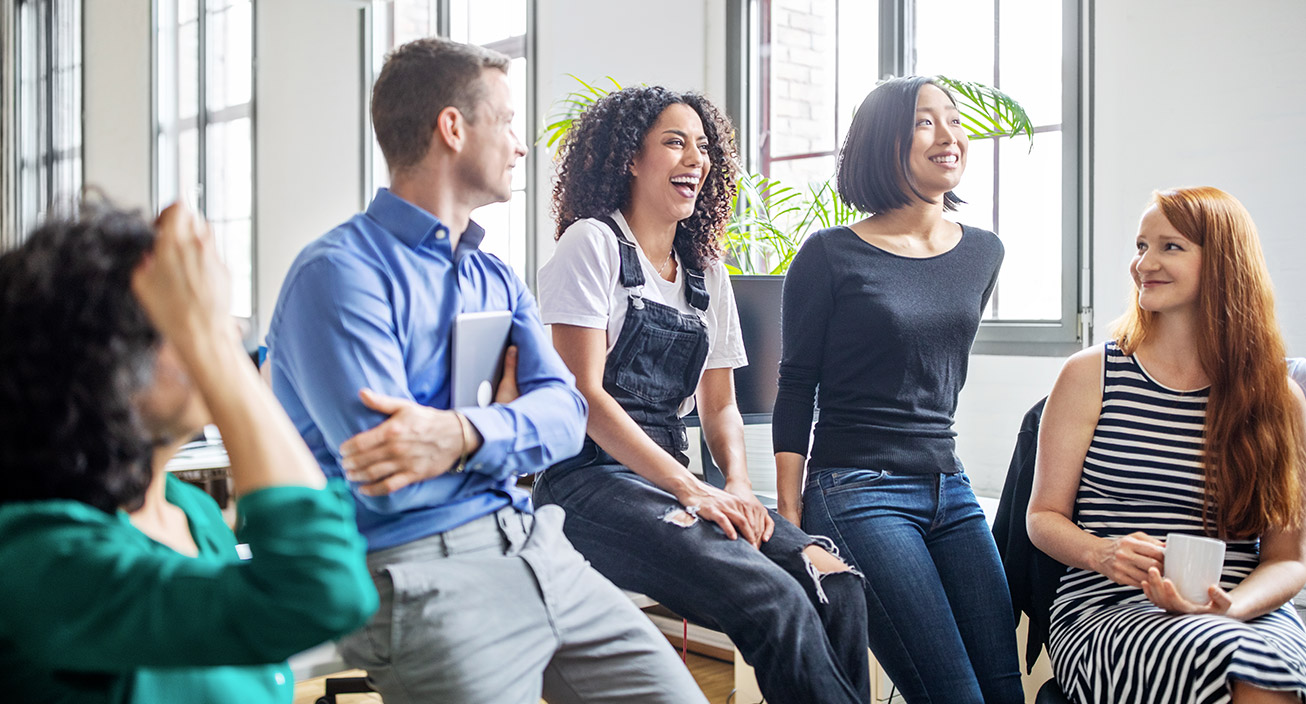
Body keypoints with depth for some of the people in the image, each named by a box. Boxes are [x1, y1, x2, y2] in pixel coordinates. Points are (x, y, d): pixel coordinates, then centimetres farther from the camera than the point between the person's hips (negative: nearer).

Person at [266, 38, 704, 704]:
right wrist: (505, 412, -4)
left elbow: (564, 411, 2)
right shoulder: (340, 272, -9)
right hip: (417, 568, -6)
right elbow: (384, 480, -19)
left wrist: (464, 435, -19)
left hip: (531, 545, 7)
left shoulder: (497, 278, 17)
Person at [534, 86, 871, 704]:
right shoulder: (593, 243, -2)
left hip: (671, 481, 6)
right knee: (774, 598, -28)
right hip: (592, 479, -6)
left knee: (835, 583, -19)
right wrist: (692, 489, -18)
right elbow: (584, 395, -10)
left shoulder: (707, 271, 17)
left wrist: (738, 486, -4)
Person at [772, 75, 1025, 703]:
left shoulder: (982, 253, 12)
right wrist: (791, 521, -9)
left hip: (948, 489, 6)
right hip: (855, 493, -6)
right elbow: (795, 391, -3)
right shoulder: (831, 256, -4)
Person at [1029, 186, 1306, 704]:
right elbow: (1044, 515, 8)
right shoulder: (1090, 376, 6)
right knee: (1239, 660, -35)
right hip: (1104, 609, -1)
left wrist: (1229, 607, -13)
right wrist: (1102, 553, -14)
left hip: (1246, 614, 2)